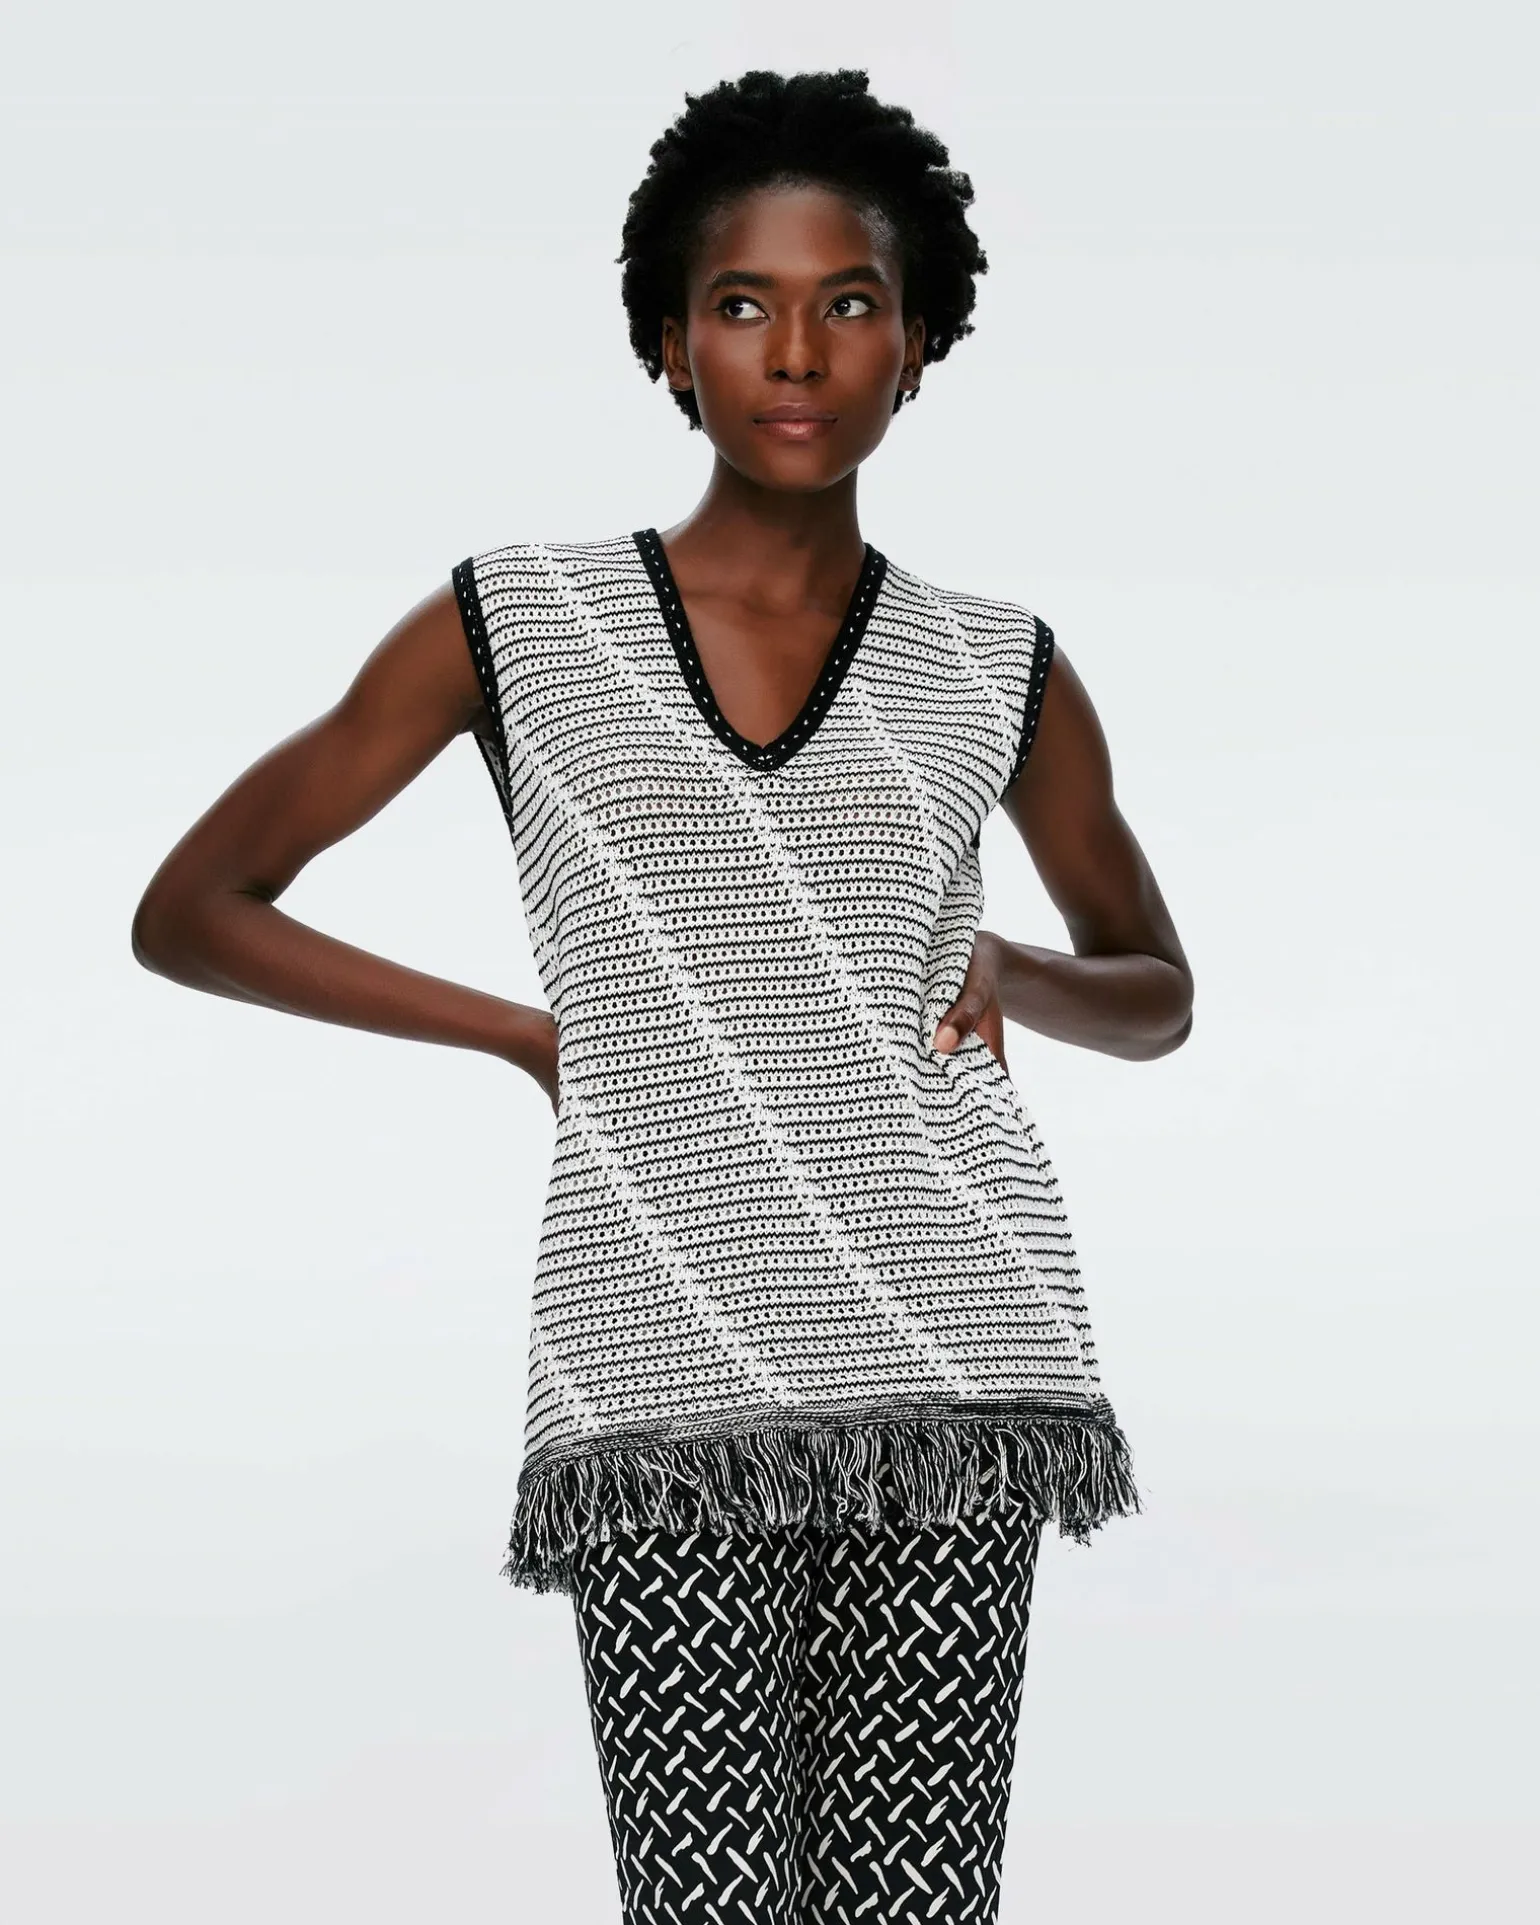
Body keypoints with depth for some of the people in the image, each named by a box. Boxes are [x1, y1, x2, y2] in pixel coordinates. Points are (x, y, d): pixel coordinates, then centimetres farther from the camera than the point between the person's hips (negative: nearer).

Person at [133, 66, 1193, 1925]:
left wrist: (1012, 969, 4)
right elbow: (187, 913, 11)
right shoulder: (514, 622, 7)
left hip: (950, 1351, 2)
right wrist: (530, 1033, 5)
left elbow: (1155, 993, 27)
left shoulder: (998, 669, 12)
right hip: (663, 1370, -1)